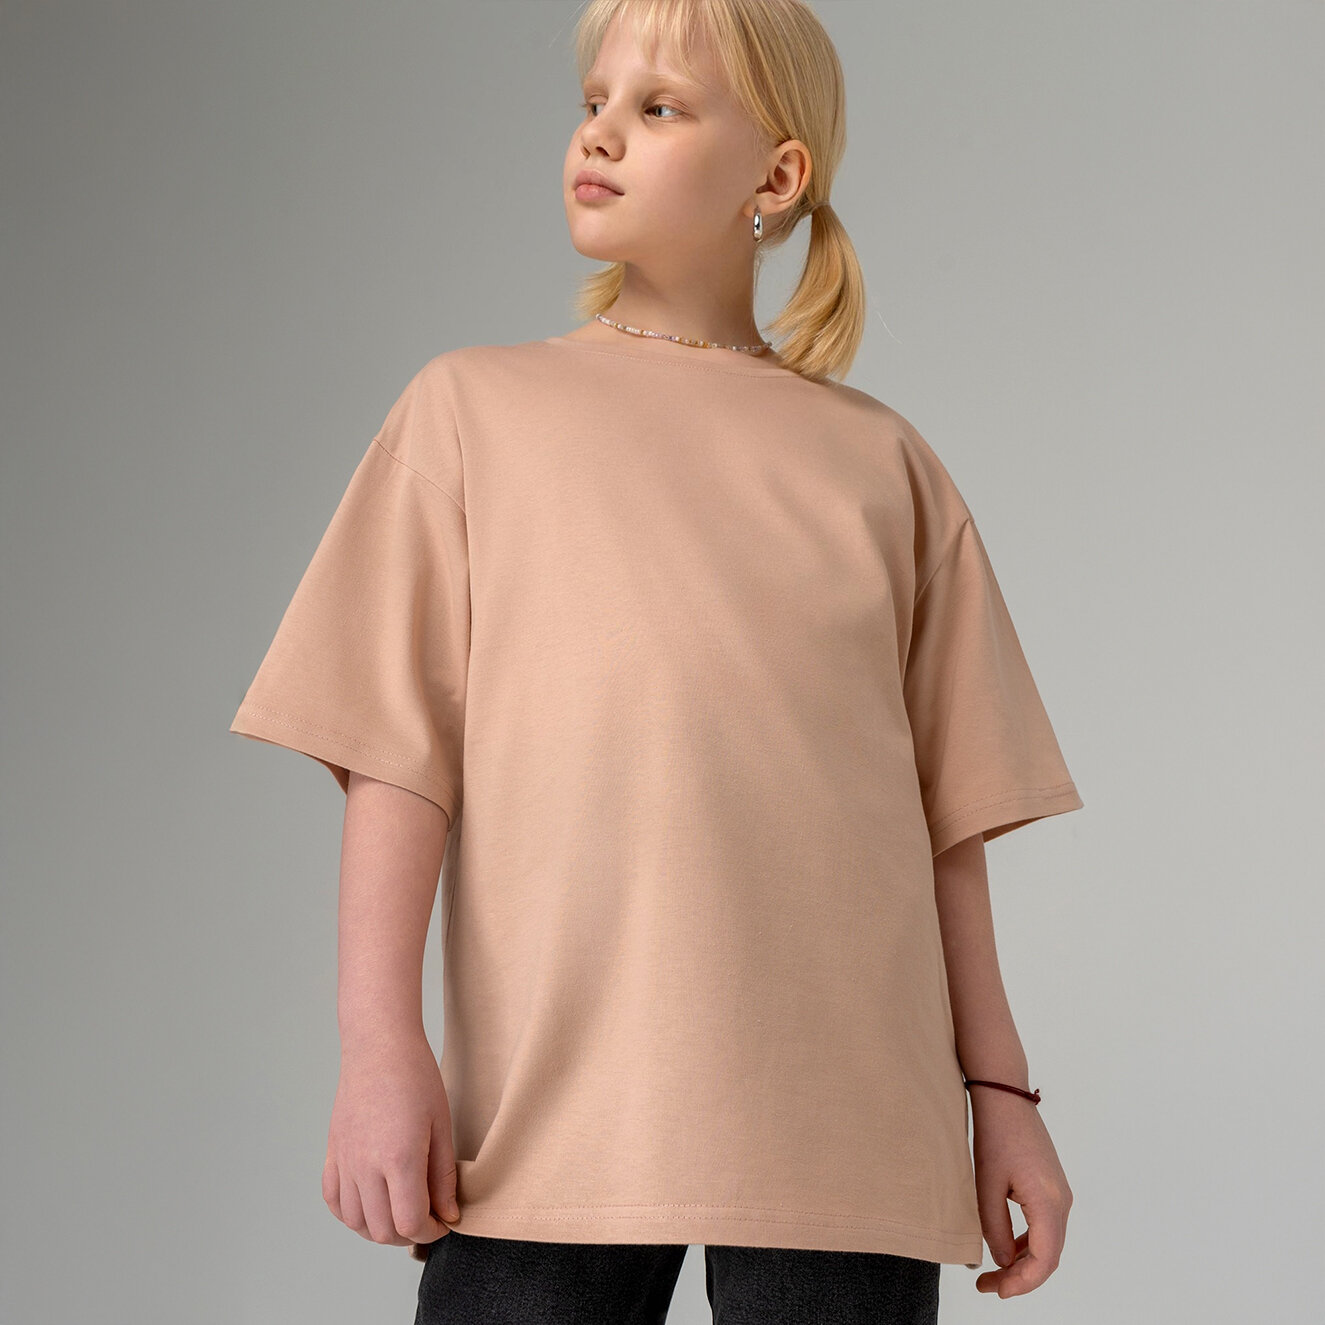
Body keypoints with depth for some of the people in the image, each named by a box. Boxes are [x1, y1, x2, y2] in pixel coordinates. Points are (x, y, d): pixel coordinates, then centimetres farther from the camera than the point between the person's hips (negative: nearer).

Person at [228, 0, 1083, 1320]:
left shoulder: (880, 461, 12)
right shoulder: (475, 407, 10)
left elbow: (944, 810, 12)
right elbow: (399, 749, 3)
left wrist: (998, 1085, 10)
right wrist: (381, 1044, -6)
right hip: (556, 1100, -1)